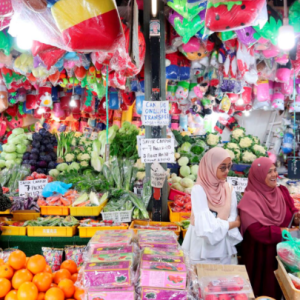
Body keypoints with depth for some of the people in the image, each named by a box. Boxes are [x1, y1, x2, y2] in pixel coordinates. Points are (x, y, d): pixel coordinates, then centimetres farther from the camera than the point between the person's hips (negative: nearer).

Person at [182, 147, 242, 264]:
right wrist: (232, 224, -7)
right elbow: (206, 226, -19)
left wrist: (220, 225, -13)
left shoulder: (229, 189, 3)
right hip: (204, 251, -4)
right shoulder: (199, 189, -15)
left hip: (224, 250, 5)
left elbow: (234, 219, 4)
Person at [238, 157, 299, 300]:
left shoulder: (282, 192, 2)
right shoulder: (250, 198, -18)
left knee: (278, 287, 19)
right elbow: (257, 230, -25)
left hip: (281, 251, 6)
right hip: (260, 254, -6)